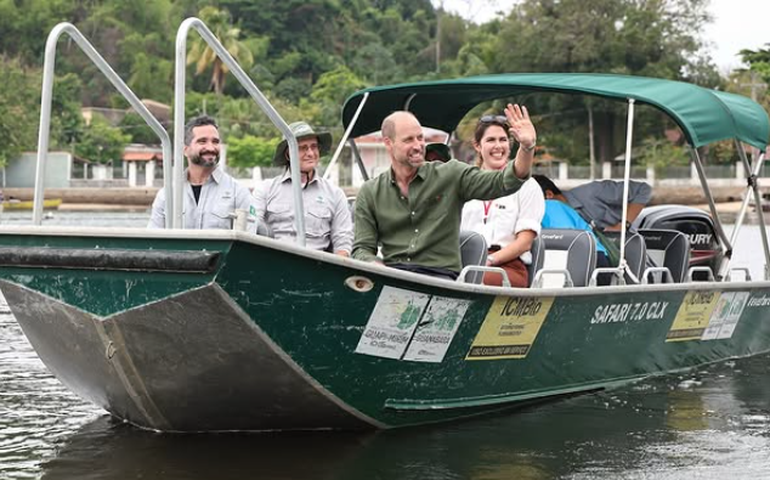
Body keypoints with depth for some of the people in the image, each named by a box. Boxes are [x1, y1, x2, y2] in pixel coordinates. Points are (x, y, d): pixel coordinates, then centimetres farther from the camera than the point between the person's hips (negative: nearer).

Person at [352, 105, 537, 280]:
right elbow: (362, 250, 10)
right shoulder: (369, 194, 14)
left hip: (439, 274, 0)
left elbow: (504, 183, 2)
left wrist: (527, 147, -15)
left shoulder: (450, 175, 11)